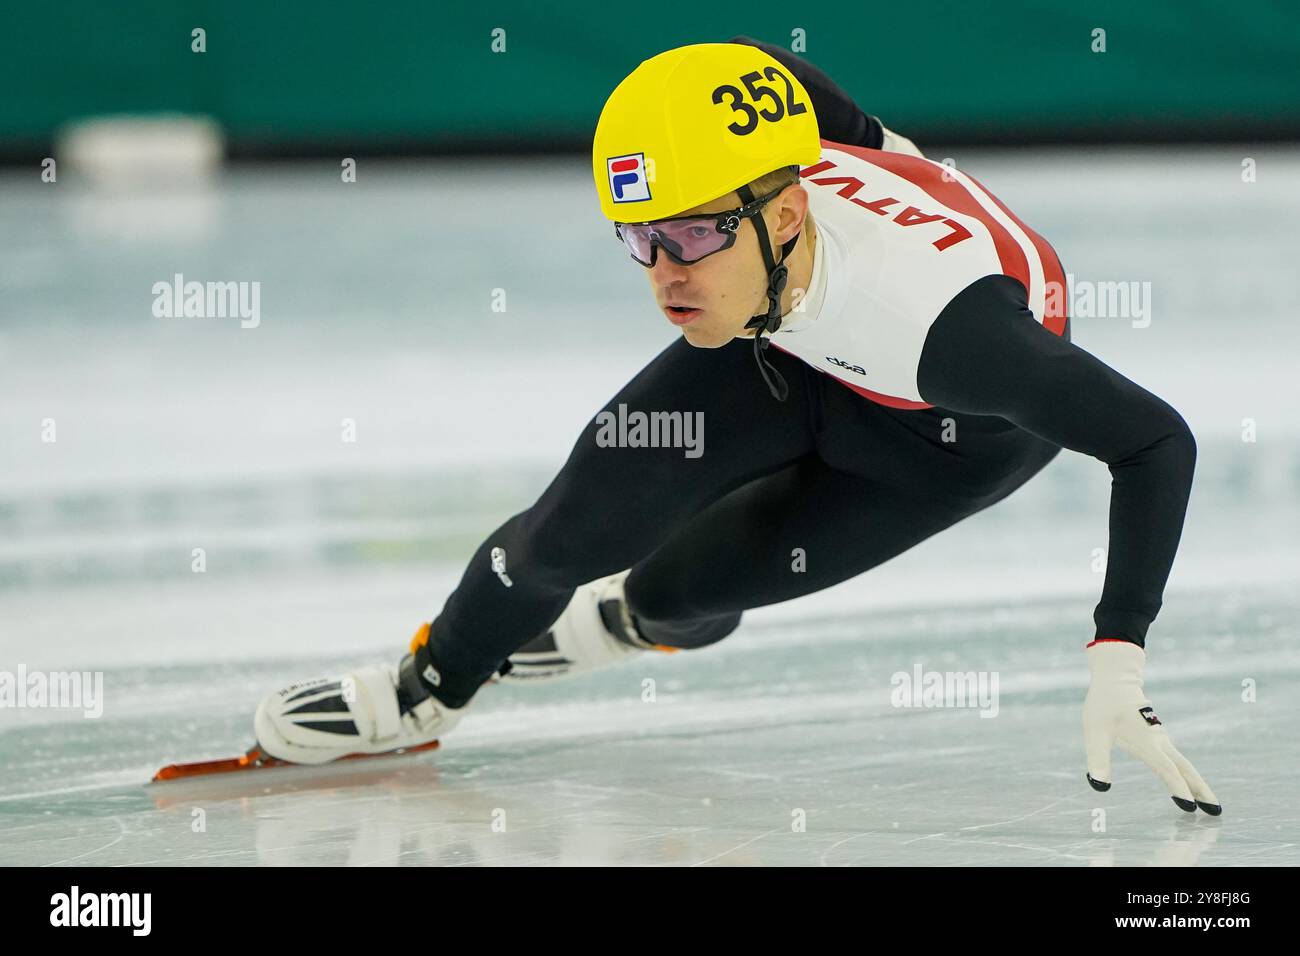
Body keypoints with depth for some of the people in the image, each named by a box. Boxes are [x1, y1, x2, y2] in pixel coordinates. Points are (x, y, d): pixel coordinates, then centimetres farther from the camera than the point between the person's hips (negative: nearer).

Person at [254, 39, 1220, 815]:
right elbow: (767, 64, -9)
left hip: (960, 427, -4)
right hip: (796, 351, 4)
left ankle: (634, 615, 29)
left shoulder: (940, 319, -48)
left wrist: (1119, 665, -45)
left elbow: (1158, 443, -41)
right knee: (596, 508, -12)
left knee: (689, 587, -9)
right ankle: (434, 683, 16)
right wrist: (877, 145, 9)